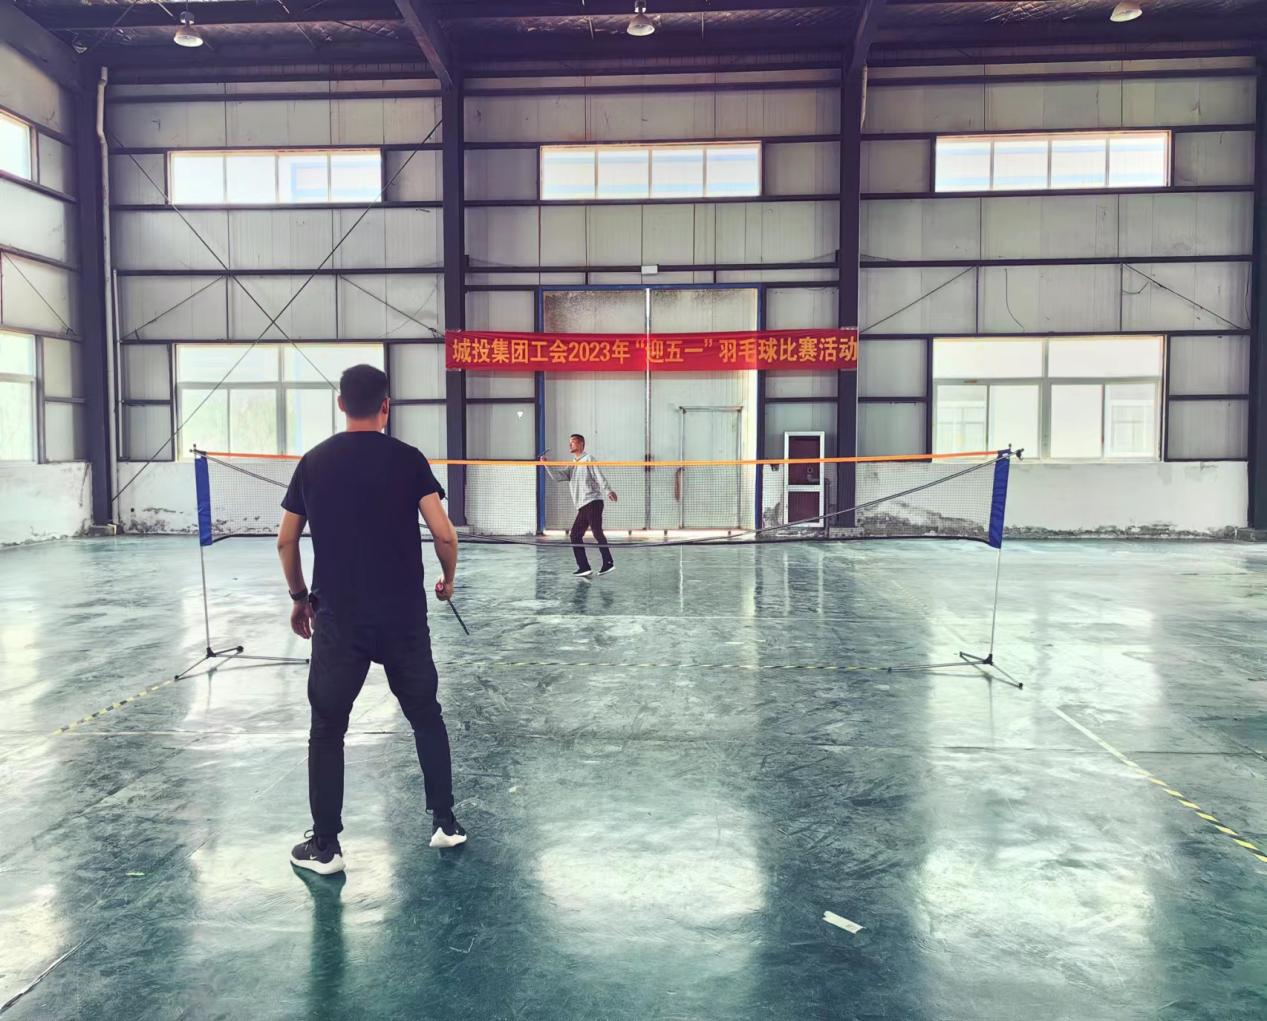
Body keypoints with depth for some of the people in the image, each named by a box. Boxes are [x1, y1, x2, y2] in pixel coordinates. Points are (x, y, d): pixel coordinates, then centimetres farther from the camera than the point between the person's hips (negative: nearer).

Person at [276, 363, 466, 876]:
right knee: (426, 717, 16)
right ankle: (445, 823, 22)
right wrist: (448, 580, 10)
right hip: (404, 615, 0)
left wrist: (299, 596, 20)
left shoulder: (313, 462, 3)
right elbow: (444, 534, -8)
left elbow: (286, 541, 7)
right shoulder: (408, 459, -4)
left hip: (337, 617, 1)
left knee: (327, 729, 11)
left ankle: (324, 846, 16)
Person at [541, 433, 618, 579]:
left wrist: (607, 491, -21)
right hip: (582, 506, 8)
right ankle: (584, 568, 3)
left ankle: (608, 563, -11)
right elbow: (558, 476, 10)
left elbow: (599, 476, -8)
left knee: (597, 533, -14)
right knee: (575, 535, 1)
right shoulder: (572, 466, 23)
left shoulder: (588, 459, 3)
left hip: (593, 502, -8)